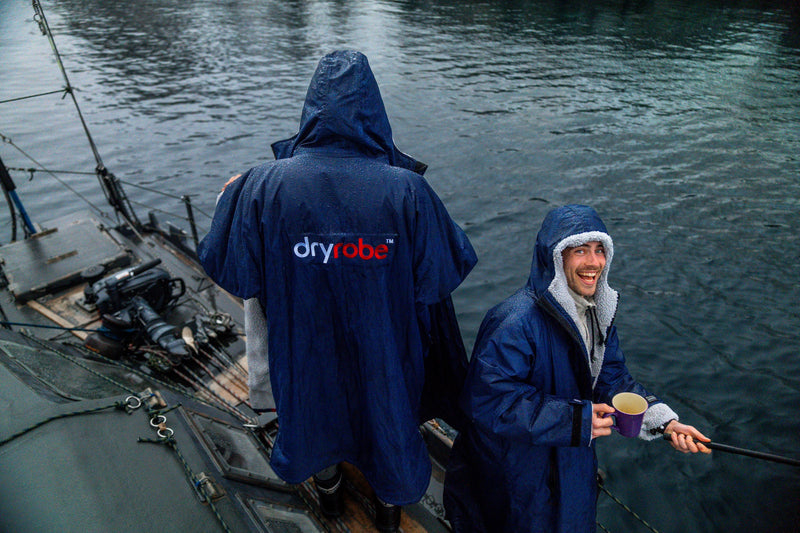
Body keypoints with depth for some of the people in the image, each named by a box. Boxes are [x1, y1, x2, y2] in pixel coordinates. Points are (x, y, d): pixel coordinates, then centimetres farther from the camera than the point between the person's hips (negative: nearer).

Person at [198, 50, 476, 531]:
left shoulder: (264, 185, -22)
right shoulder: (407, 190, -24)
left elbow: (237, 276, -12)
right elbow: (441, 274, -14)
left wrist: (232, 200, 4)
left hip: (305, 349, 1)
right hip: (384, 351, 0)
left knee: (315, 416, 31)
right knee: (388, 414, 28)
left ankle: (329, 488, 61)